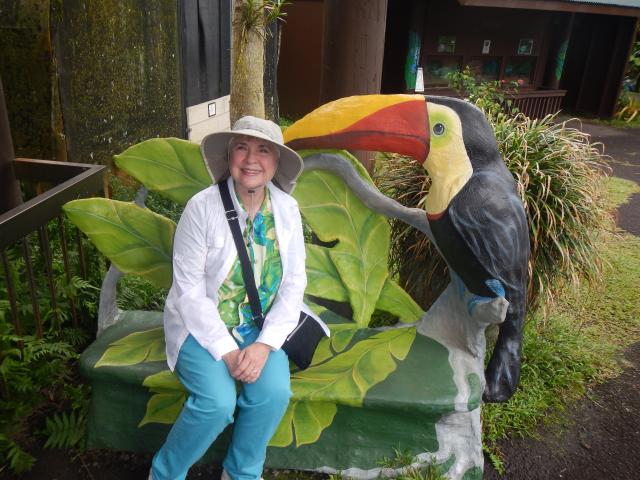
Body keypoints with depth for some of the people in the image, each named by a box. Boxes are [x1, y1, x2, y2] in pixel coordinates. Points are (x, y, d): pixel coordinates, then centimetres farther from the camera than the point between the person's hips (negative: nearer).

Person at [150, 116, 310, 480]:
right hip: (203, 327, -3)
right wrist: (227, 351, -18)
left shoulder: (287, 209, -6)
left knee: (274, 392, -20)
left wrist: (264, 345, -16)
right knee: (218, 401, -24)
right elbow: (190, 290, -15)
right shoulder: (203, 207, -16)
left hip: (259, 328, 3)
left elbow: (293, 285, -5)